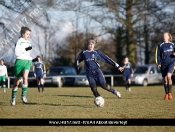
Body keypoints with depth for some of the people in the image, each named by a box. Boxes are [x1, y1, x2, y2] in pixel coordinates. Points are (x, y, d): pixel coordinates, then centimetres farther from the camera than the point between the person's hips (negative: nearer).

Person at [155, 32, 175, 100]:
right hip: (163, 64, 2)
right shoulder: (160, 45, 9)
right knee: (165, 79, 4)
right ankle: (166, 94, 17)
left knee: (169, 76, -22)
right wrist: (159, 63, -4)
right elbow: (158, 55, 8)